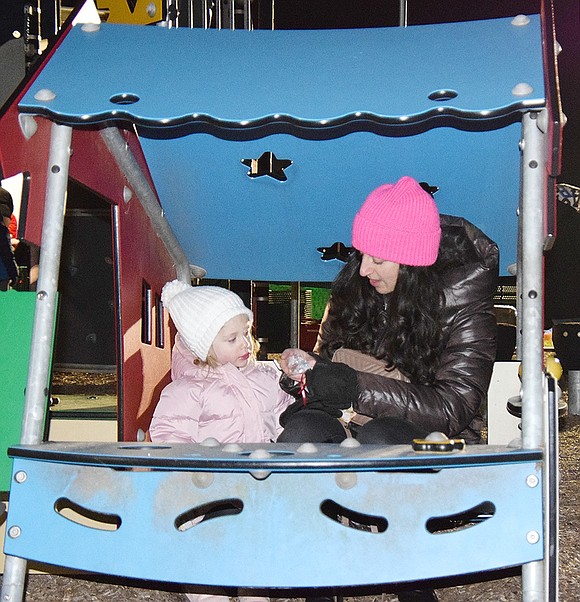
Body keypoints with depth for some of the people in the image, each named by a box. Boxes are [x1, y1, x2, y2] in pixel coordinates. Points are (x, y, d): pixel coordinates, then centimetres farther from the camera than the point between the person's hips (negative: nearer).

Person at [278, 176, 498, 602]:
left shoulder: (462, 299, -10)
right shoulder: (355, 284, 5)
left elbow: (453, 407, -16)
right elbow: (328, 353, 19)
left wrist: (358, 388, -24)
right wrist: (307, 370, -7)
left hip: (428, 438, -4)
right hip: (350, 422, 4)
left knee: (377, 440, -36)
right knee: (300, 432, -27)